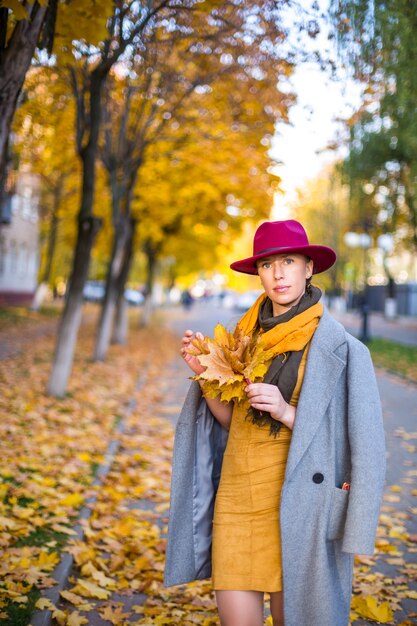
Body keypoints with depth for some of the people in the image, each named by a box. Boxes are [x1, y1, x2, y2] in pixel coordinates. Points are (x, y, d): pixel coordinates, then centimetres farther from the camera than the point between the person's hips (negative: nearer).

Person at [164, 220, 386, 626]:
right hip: (236, 496, 4)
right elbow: (230, 421, 11)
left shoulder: (337, 346, -8)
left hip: (292, 502, -4)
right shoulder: (248, 332, 7)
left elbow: (347, 437, -8)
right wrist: (205, 373, -4)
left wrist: (287, 413, -21)